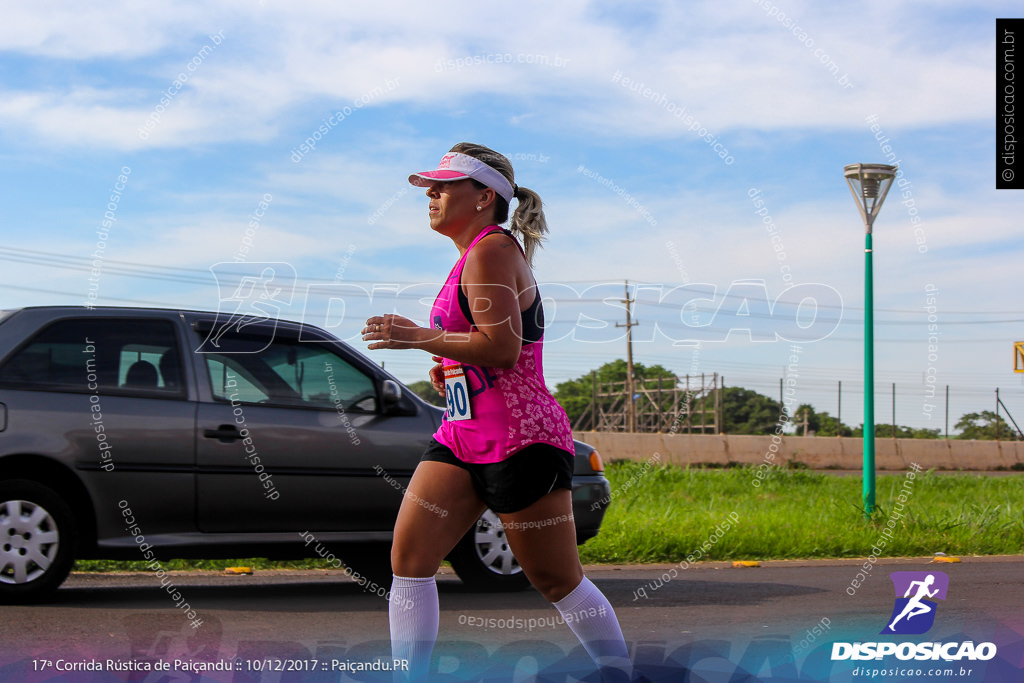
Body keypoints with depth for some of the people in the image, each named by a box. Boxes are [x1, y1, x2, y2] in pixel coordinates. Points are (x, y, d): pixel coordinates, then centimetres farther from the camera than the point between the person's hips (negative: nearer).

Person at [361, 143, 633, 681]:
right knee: (408, 556, -2)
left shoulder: (492, 249, -13)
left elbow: (503, 346, -23)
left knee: (557, 581, 1)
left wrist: (416, 337, -16)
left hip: (520, 440, -10)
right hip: (461, 437, 10)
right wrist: (449, 370, 12)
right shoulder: (473, 254, 18)